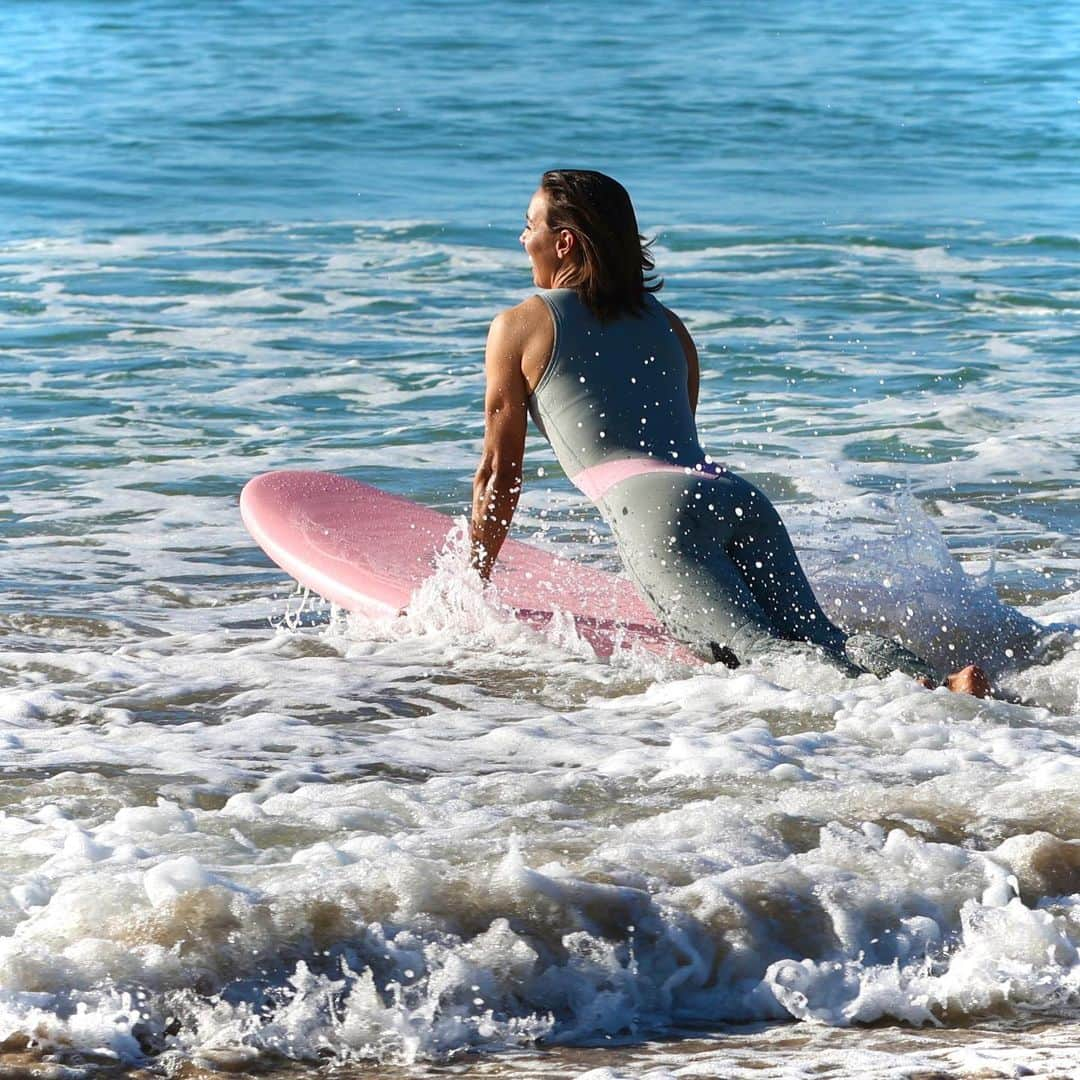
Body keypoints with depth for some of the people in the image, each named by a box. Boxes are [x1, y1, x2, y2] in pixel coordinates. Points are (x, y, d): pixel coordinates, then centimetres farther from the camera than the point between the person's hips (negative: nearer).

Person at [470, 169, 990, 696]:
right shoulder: (668, 325, 30)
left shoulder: (518, 327, 16)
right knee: (819, 639, -7)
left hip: (656, 509, -6)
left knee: (757, 650, -21)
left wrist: (472, 581, 30)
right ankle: (939, 681, -36)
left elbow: (499, 473, 18)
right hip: (736, 494, 6)